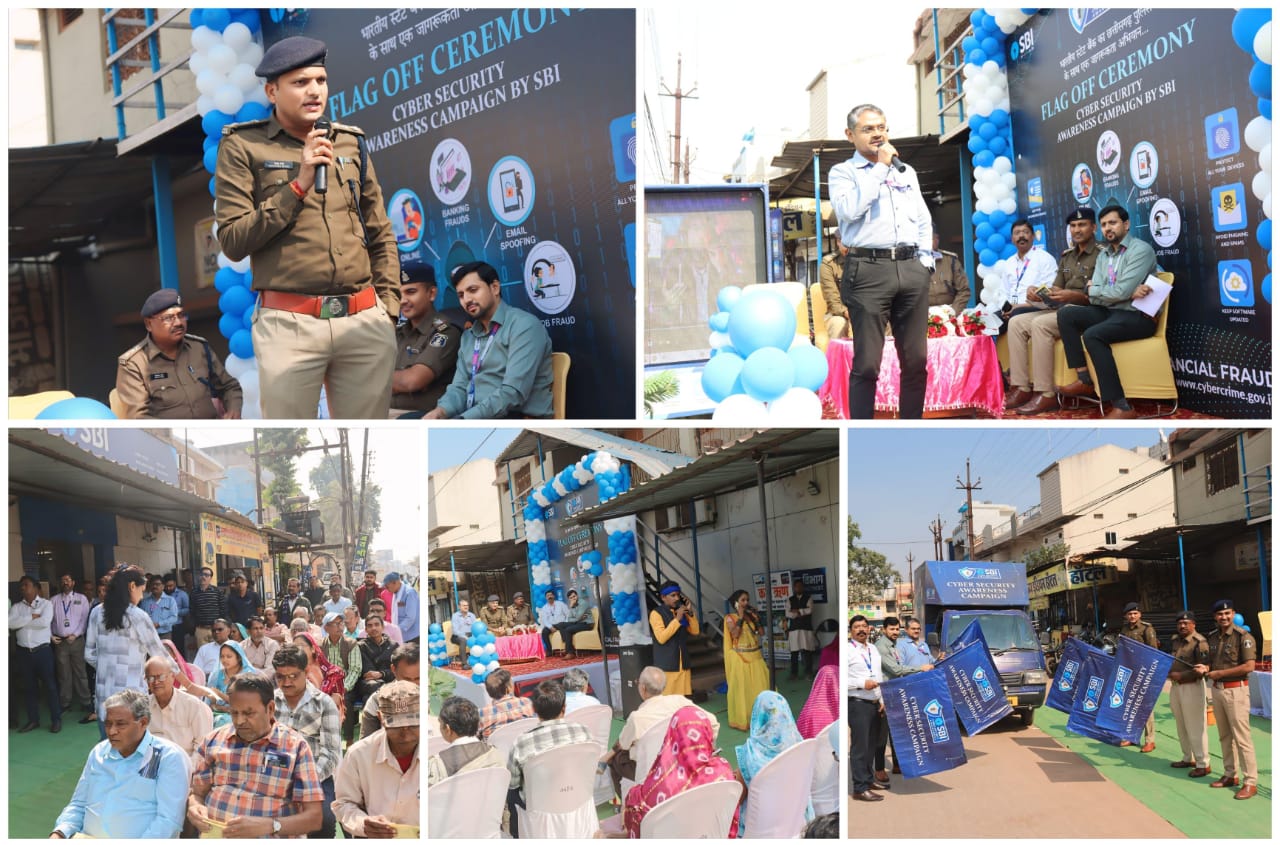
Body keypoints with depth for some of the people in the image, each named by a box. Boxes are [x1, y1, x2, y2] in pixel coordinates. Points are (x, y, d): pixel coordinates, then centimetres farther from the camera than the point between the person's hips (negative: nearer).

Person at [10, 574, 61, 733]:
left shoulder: (46, 603, -2)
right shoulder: (16, 606, 8)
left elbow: (45, 622, -18)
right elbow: (10, 623, -9)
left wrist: (22, 623, -10)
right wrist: (31, 617, -14)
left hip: (42, 650, -4)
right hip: (24, 652, 4)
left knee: (50, 685, 2)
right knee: (30, 686, 11)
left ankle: (56, 719, 8)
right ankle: (33, 720, 19)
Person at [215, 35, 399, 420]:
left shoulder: (351, 143, 15)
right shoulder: (243, 146, 3)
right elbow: (232, 241, -3)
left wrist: (387, 309, 10)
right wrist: (298, 185, -9)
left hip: (366, 323, 3)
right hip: (289, 324, -3)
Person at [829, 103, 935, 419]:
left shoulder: (906, 172, 22)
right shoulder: (842, 172, 6)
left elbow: (924, 220, 23)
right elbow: (849, 210, -13)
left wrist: (925, 258, 8)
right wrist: (880, 167, -7)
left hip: (912, 269, 5)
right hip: (868, 270, -5)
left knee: (916, 360, 4)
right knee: (866, 363, -7)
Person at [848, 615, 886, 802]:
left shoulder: (874, 649, 15)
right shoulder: (848, 650, -8)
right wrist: (862, 684, -19)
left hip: (875, 704, 7)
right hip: (858, 703, -7)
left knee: (871, 745, 14)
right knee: (860, 746, -7)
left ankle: (869, 779, 27)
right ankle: (860, 788, -6)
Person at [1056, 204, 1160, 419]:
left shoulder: (1141, 249, -9)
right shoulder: (1103, 255, 15)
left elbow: (1121, 292, -20)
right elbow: (1093, 295, 2)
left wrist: (1097, 290, 0)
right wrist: (1130, 292, -13)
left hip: (1138, 316, -8)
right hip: (1110, 312, 8)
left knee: (1092, 335, -32)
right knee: (1066, 314, -6)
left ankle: (1122, 407, -33)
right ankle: (1084, 380, -7)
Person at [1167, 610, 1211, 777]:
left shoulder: (1200, 642, -14)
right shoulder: (1174, 640, 12)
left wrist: (1181, 675, -20)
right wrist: (1169, 672, 3)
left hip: (1192, 687, -8)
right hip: (1175, 686, 8)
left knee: (1195, 726, -5)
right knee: (1181, 725, 16)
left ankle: (1202, 764, 2)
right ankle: (1188, 758, 29)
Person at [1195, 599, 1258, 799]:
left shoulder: (1243, 636, -11)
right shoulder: (1212, 637, 11)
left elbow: (1249, 666, -18)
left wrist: (1218, 673, -17)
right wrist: (1205, 668, -1)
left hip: (1236, 690, -7)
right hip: (1217, 689, 7)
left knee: (1241, 736, -7)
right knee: (1224, 736, 13)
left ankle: (1250, 782, -3)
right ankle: (1230, 775, 24)